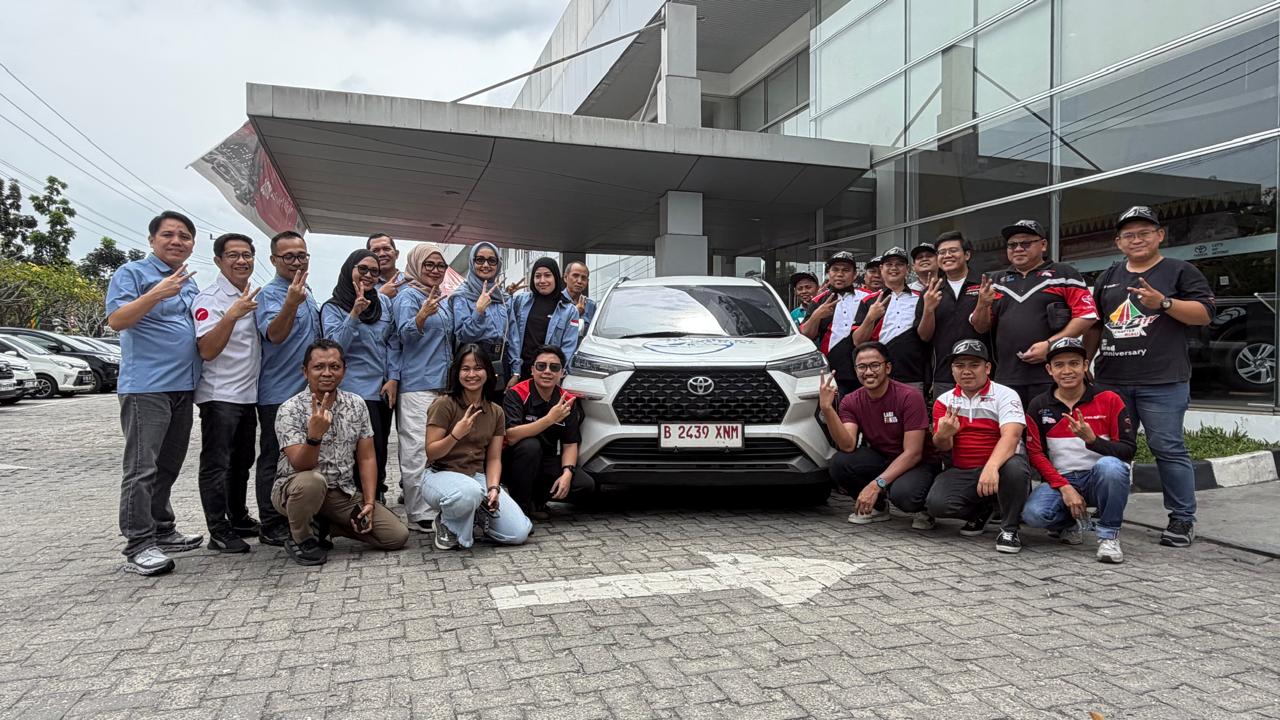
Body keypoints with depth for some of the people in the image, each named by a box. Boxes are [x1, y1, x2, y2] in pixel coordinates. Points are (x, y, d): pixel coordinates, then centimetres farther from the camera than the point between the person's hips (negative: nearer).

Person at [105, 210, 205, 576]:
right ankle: (138, 545, -5)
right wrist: (157, 293, -27)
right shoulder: (132, 273, -3)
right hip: (145, 387, -8)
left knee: (168, 466, 14)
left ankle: (162, 531, 23)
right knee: (141, 468, -7)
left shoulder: (190, 285, 20)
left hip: (184, 388, 8)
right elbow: (116, 320, -16)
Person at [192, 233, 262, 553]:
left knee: (242, 462, 17)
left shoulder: (252, 297, 11)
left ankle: (239, 519, 29)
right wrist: (232, 314, -33)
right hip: (219, 394, -8)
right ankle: (218, 531, 2)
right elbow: (207, 350, -23)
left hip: (249, 393, 8)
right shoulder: (209, 298, -12)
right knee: (216, 464, -3)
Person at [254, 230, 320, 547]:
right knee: (275, 461, -1)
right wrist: (291, 303, -44)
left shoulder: (306, 292, 13)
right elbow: (274, 334, -30)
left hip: (307, 390, 9)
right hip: (279, 393, -8)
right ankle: (271, 526, 7)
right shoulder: (269, 294, -13)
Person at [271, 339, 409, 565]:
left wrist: (369, 502, -7)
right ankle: (300, 539, -9)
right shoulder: (290, 410, -16)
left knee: (397, 536, -9)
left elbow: (366, 458, 3)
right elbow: (301, 466, -25)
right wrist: (315, 435, -44)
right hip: (296, 490, -4)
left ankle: (323, 524, 11)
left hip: (344, 493, 4)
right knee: (312, 482, -40)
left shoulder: (357, 404, -1)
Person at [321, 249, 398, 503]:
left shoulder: (383, 303, 9)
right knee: (370, 454, -7)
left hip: (384, 390, 5)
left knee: (381, 452, 12)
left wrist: (393, 378, 1)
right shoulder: (333, 308, -3)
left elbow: (392, 342, 11)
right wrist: (355, 314, -25)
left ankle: (378, 500, 24)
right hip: (357, 391, -5)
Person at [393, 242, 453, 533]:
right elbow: (405, 333, -21)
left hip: (441, 382, 9)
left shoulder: (441, 299, 19)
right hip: (417, 384, -9)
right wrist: (422, 315, -38)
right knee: (418, 449, -10)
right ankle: (421, 515, -9)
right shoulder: (408, 296, -6)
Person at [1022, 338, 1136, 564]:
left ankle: (1109, 535, -15)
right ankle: (1068, 523, 9)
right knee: (1033, 513, -29)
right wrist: (1064, 488, -13)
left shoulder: (1109, 400, -1)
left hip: (1100, 479, -1)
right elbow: (1036, 454, 0)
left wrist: (1092, 440, -27)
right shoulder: (1038, 407, 3)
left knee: (1110, 465, -37)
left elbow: (1129, 450, -7)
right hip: (1060, 479, 1)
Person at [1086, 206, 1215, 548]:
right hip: (1112, 380, 5)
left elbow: (1204, 314, -4)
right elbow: (1094, 326, 23)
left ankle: (1183, 519, 7)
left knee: (1168, 449, -3)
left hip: (1162, 382, -5)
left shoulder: (1181, 271, 5)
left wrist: (1163, 303, -18)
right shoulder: (1108, 278, 19)